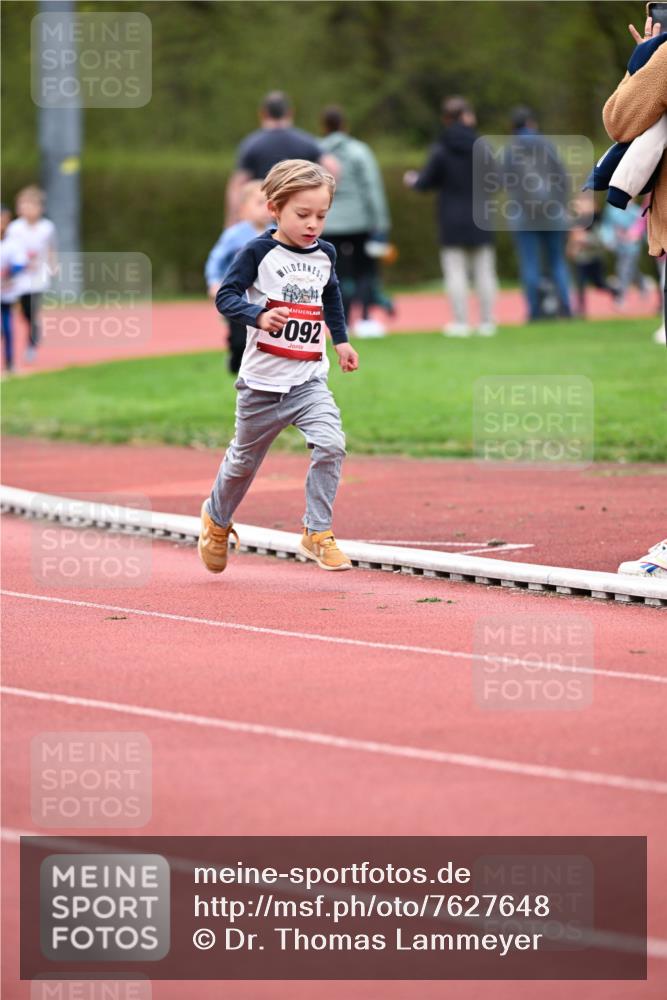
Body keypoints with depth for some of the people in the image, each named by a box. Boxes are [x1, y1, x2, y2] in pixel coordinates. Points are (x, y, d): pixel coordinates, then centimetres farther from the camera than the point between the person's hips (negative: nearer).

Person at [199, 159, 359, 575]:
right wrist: (259, 316, -33)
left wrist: (341, 340, 21)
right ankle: (217, 519, 41)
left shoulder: (325, 254, 6)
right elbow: (226, 295, -16)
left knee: (331, 444, -20)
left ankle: (318, 533, -10)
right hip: (263, 381, -3)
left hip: (310, 379, 3)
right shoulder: (259, 252, -11)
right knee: (245, 459, 13)